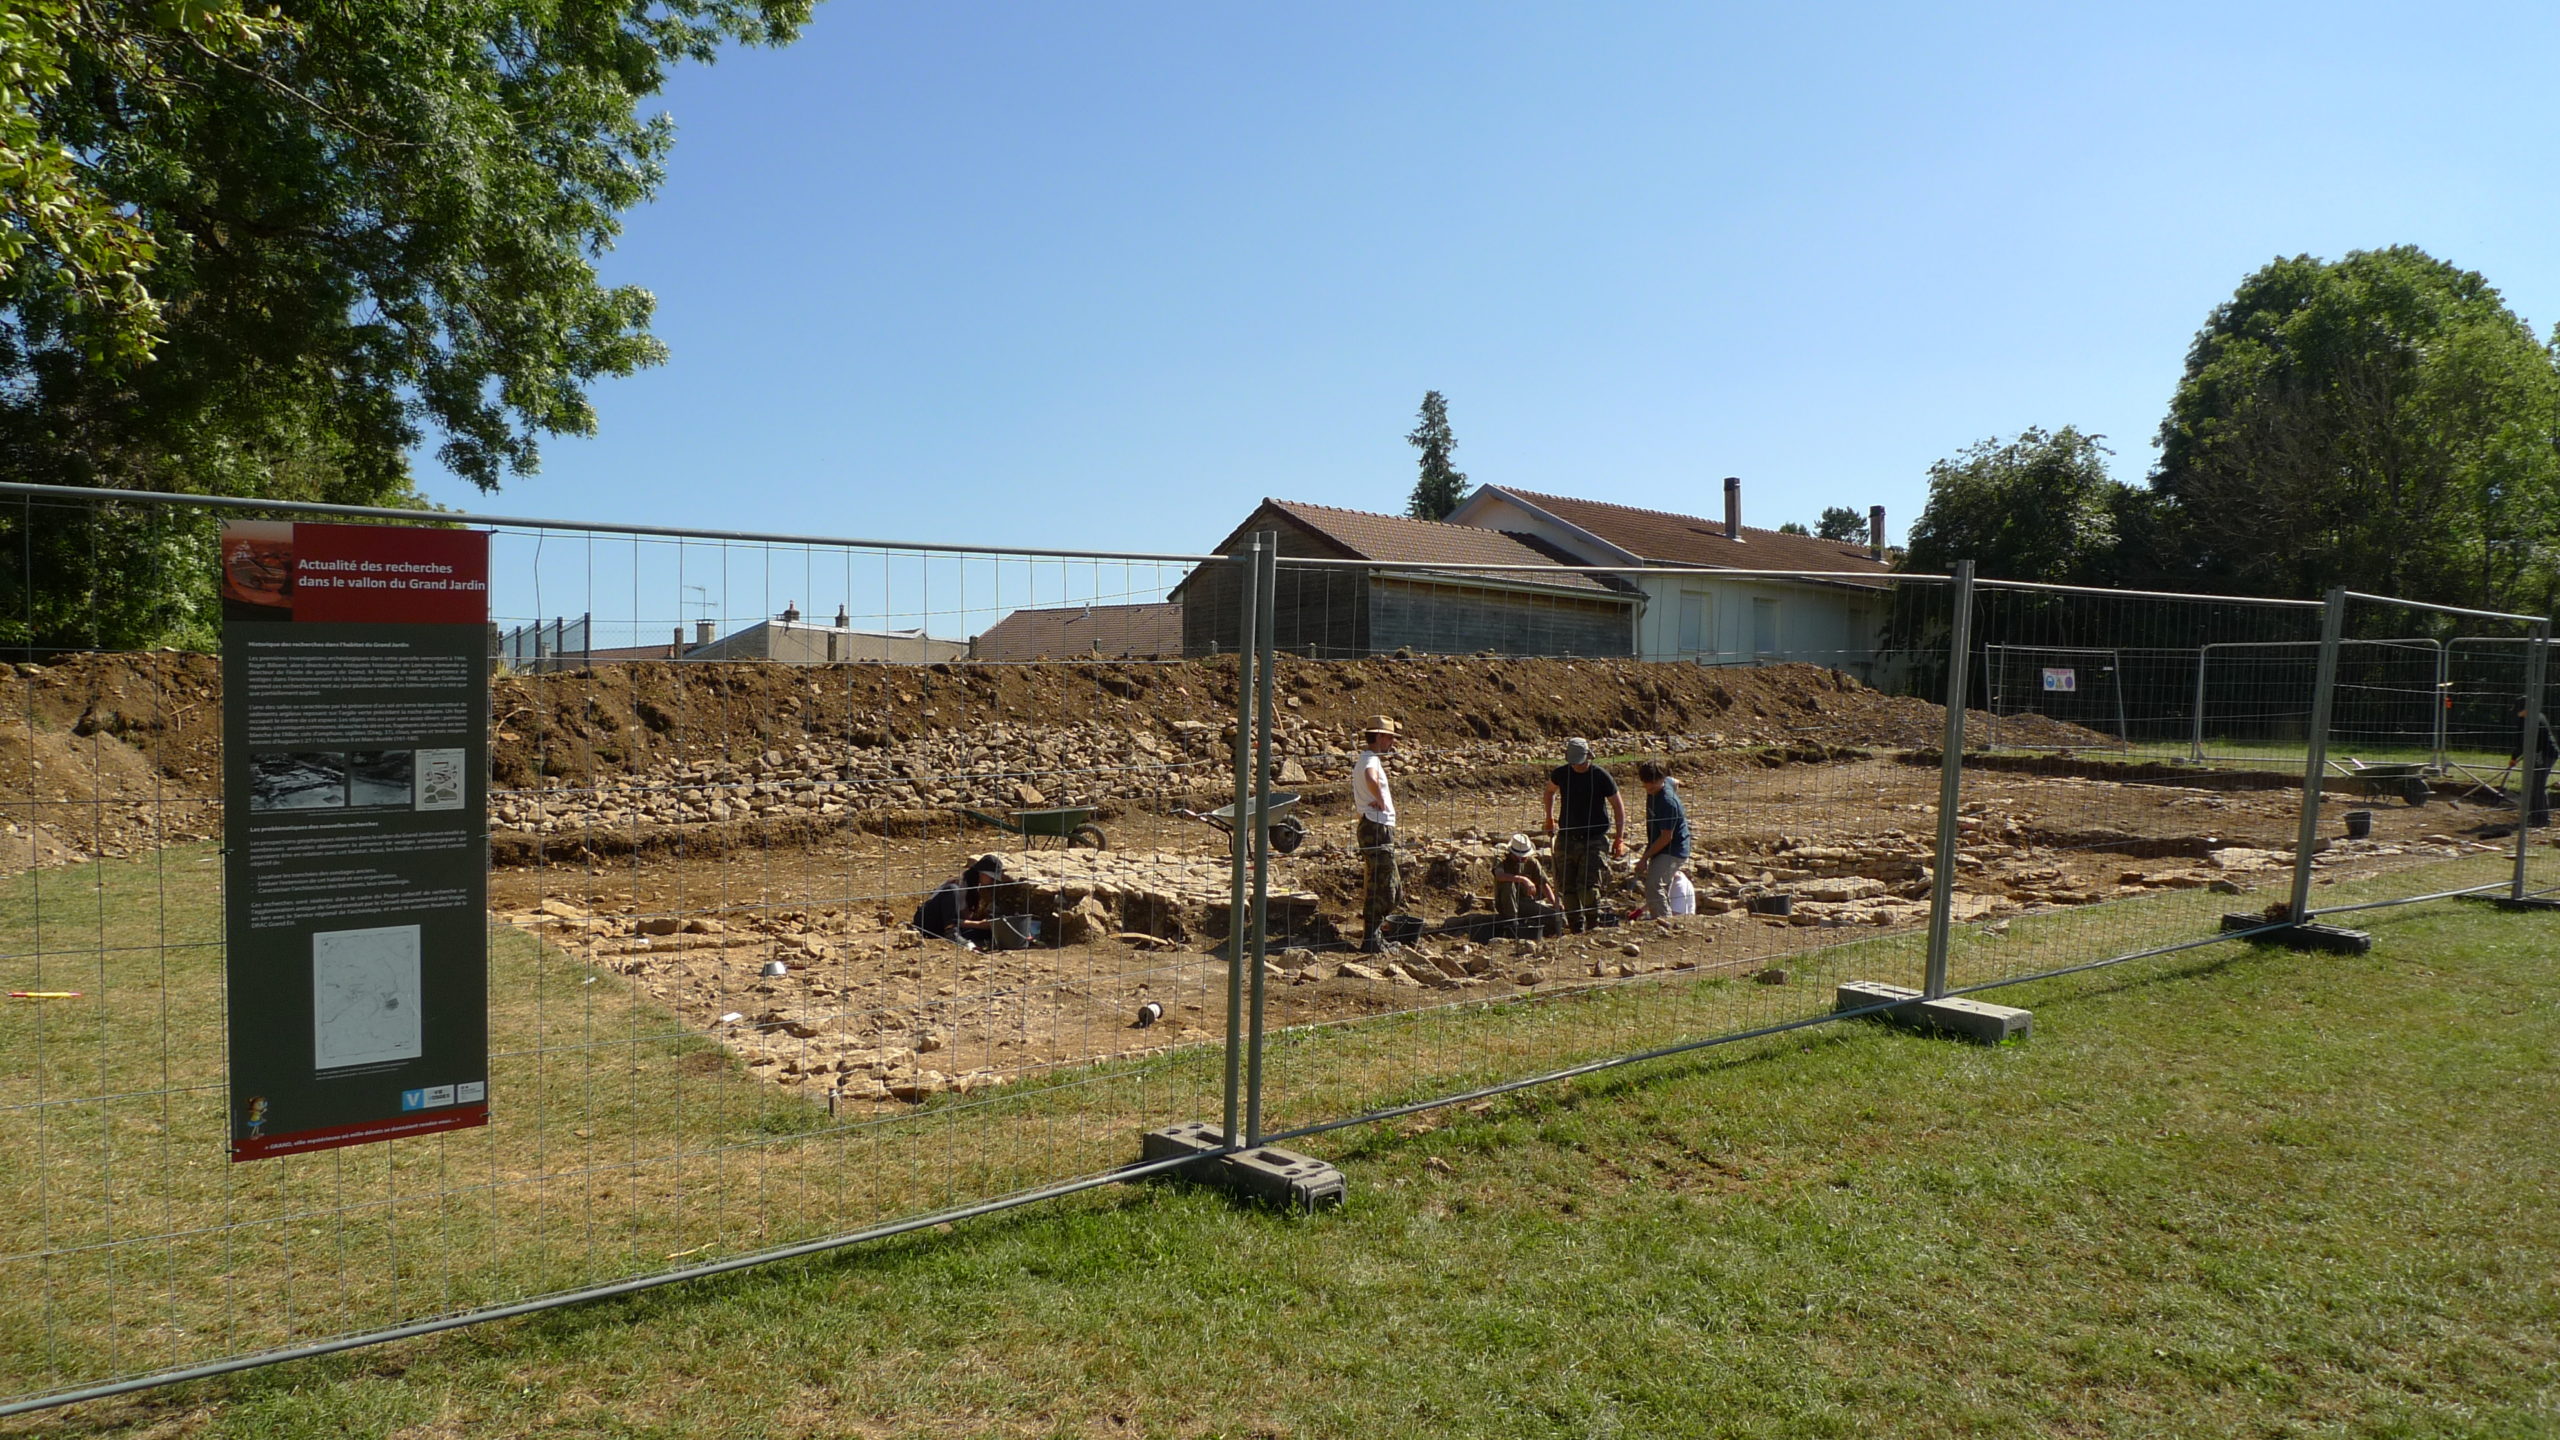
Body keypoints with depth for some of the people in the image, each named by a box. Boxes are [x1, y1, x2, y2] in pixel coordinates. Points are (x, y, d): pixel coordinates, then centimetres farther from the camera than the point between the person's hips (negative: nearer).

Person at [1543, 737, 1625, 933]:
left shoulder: (1601, 776, -9)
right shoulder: (1561, 773, 0)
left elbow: (1618, 806, -1)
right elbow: (1550, 791, 24)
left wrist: (1619, 838, -5)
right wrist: (1550, 818, 17)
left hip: (1593, 840, -4)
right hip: (1566, 837, 4)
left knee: (1588, 885, -14)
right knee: (1566, 885, 4)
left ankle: (1594, 922, 5)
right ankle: (1576, 926, 16)